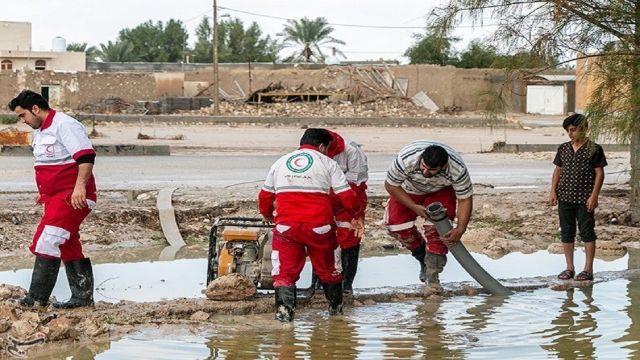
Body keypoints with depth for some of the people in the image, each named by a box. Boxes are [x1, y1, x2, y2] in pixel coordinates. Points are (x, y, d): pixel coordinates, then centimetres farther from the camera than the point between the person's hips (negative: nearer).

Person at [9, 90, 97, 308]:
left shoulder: (65, 125, -14)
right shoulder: (39, 132, 17)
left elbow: (86, 156, -23)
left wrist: (80, 186, -31)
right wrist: (44, 191, 27)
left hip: (73, 197, -10)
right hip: (55, 196, 10)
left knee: (47, 242, -14)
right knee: (68, 247, 10)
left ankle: (37, 297, -12)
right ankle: (83, 296, 15)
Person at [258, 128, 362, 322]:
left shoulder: (280, 163, 15)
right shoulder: (327, 163, 5)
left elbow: (265, 197, 22)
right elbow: (348, 198, 1)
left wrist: (267, 215, 42)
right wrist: (356, 211, 22)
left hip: (286, 226, 1)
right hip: (319, 226, -1)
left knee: (285, 270, 9)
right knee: (326, 268, 17)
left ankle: (284, 309, -6)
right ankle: (336, 306, 30)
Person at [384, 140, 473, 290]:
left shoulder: (457, 169, -38)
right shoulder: (406, 159, -41)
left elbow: (465, 199, -24)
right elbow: (390, 185, -23)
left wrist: (460, 230, -34)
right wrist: (414, 207, -27)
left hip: (441, 191, -1)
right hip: (409, 189, 1)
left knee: (438, 227, -22)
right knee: (395, 222, -14)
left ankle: (432, 276, -10)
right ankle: (423, 257, 12)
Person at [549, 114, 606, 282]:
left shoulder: (594, 149, -5)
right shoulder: (563, 148, 9)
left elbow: (599, 173, -5)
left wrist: (594, 196, -12)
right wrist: (553, 191, 5)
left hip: (584, 200, -5)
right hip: (565, 198, 5)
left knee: (587, 232, -1)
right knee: (566, 232, 8)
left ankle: (588, 269, 5)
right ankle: (569, 268, 16)